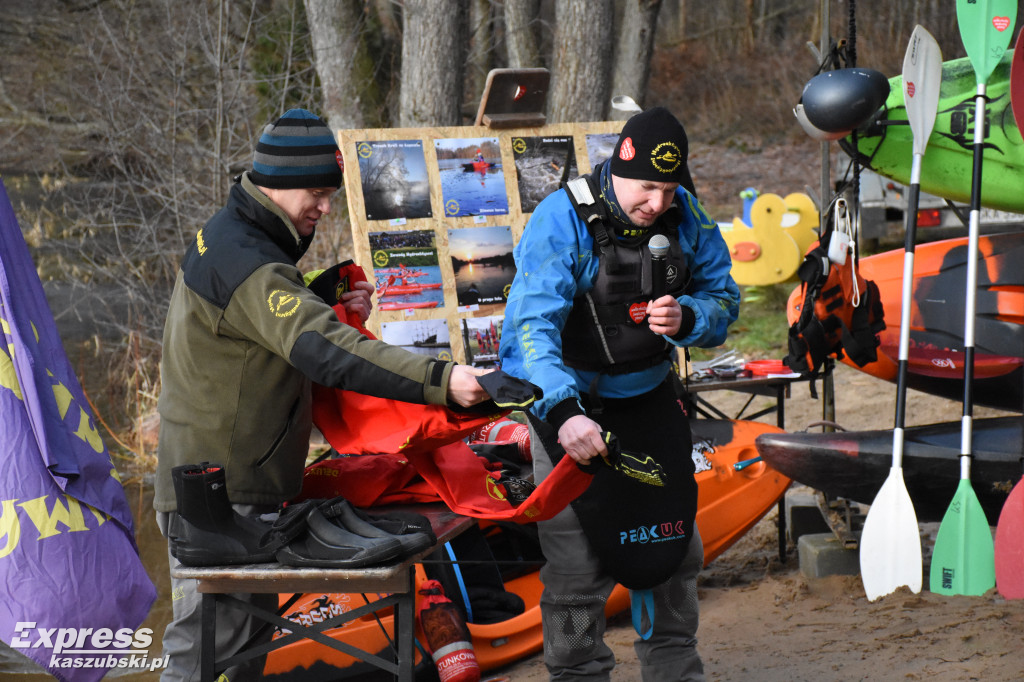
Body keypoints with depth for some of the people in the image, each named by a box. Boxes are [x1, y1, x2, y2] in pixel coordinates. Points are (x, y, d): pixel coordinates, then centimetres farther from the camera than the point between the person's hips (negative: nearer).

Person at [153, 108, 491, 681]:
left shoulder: (235, 239, 13)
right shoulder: (241, 259, -21)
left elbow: (286, 332, 23)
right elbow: (322, 353, -32)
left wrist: (336, 316, 2)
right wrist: (440, 380, -37)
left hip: (244, 487, 11)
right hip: (216, 497, -11)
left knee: (250, 633, 16)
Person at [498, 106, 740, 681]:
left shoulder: (687, 217, -9)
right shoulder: (563, 221, -23)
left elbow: (724, 299, 1)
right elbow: (531, 324, -31)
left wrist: (686, 318, -24)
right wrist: (564, 412, -45)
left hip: (650, 397, 5)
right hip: (573, 402, -5)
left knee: (674, 546, 14)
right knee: (578, 563, -8)